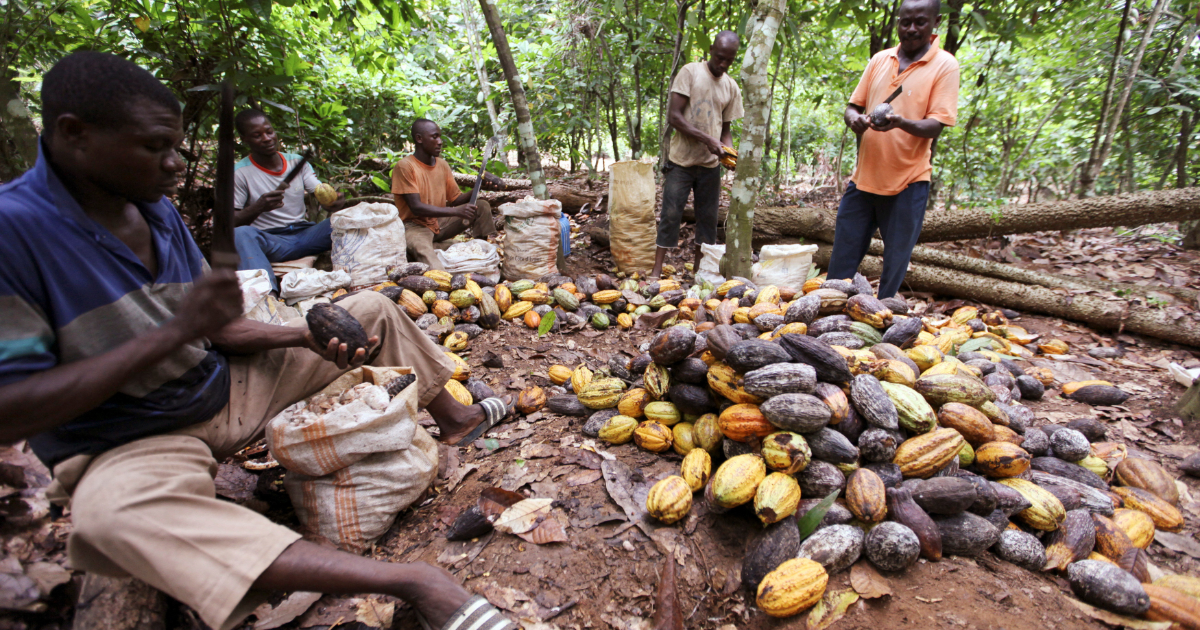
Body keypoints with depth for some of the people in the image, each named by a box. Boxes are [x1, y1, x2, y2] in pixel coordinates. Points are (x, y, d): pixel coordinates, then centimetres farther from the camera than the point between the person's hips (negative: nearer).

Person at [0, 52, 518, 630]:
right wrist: (176, 331, -30)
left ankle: (450, 416, 16)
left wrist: (310, 339, -12)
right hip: (126, 447, -6)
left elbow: (217, 328, 5)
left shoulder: (158, 211, 1)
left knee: (371, 311, 7)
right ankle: (410, 583, -50)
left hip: (227, 387, 7)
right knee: (114, 511, -44)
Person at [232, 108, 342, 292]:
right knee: (241, 234, -37)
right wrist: (258, 207, -26)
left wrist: (333, 202, -25)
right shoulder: (240, 173, 0)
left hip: (304, 233, 4)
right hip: (268, 240, -3)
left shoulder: (297, 162, 11)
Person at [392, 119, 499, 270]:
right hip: (415, 226, -7)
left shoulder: (442, 165, 8)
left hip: (441, 223, 7)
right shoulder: (405, 166, -13)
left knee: (482, 206, -6)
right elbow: (416, 208, -21)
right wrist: (456, 211, -30)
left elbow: (456, 199, 9)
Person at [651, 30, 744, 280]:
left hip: (710, 164, 5)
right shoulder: (690, 72, -4)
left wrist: (729, 150, -6)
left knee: (708, 218, 6)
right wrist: (707, 140, -20)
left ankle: (699, 271, 16)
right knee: (671, 214, -5)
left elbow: (726, 127, 16)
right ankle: (656, 271, 0)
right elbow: (674, 116, -12)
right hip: (682, 160, -4)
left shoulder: (732, 87, 10)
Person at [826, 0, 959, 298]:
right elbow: (854, 104, 13)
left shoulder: (945, 66, -3)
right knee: (842, 259, 8)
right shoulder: (880, 59, 10)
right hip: (864, 176, 4)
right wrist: (854, 118, -12)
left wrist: (900, 122, -32)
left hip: (908, 181, -4)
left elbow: (935, 126, -11)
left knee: (895, 263, 3)